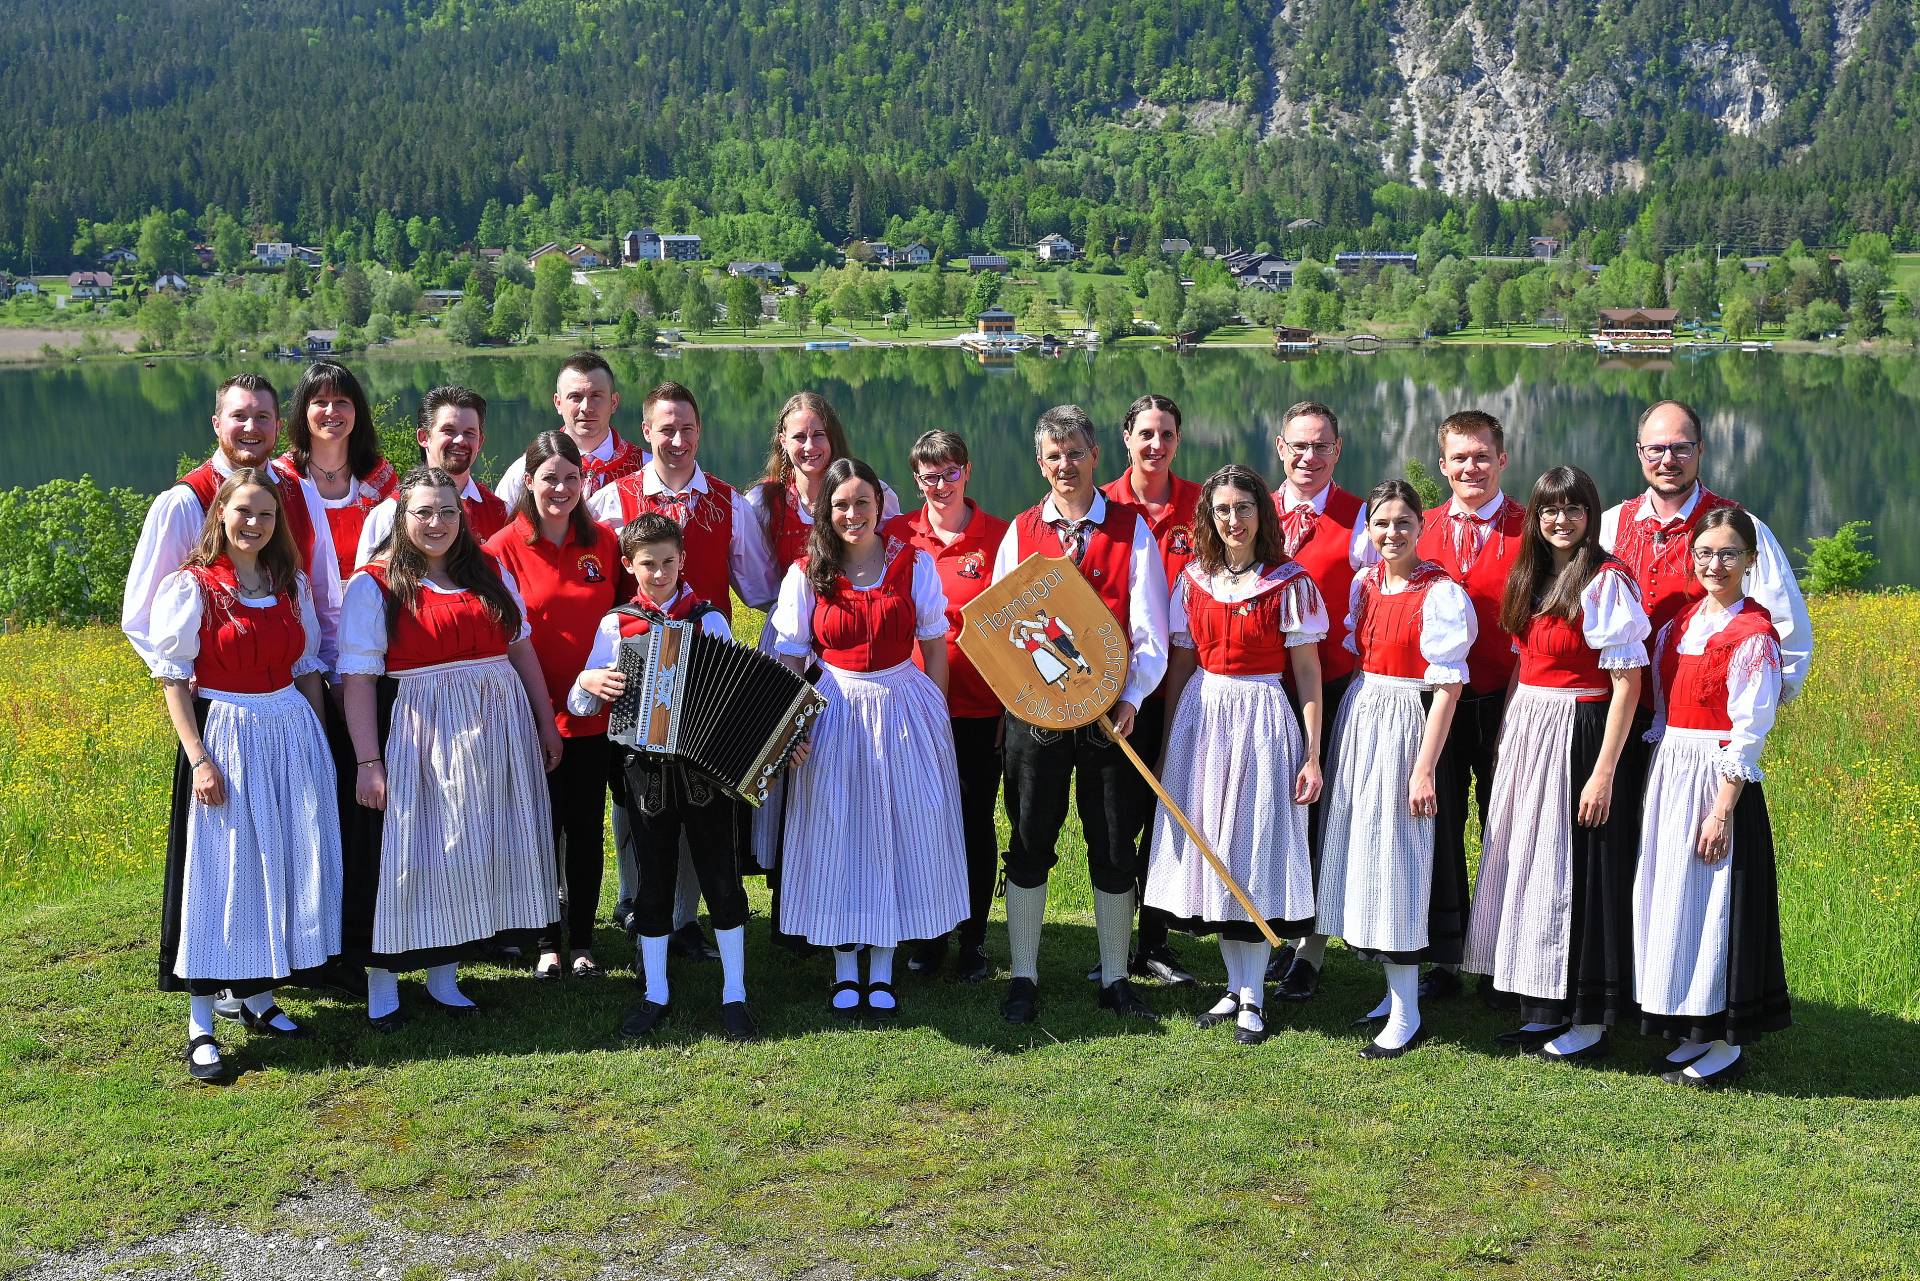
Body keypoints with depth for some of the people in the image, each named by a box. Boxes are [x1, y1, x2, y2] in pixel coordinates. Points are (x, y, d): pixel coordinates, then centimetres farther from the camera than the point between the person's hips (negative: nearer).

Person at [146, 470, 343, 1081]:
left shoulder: (291, 584, 10)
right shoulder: (191, 586, -5)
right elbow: (173, 678, -7)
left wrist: (319, 747, 9)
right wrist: (200, 757, -15)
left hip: (292, 734, 5)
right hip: (223, 736, -5)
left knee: (286, 866, 8)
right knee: (219, 873, -3)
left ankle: (260, 997, 22)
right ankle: (200, 1024, 3)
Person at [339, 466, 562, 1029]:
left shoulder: (490, 572, 9)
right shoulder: (374, 584, -5)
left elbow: (522, 650, 14)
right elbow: (359, 678, -10)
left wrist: (546, 723, 13)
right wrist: (368, 762, -16)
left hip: (496, 729, 4)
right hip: (418, 732, -4)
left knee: (472, 852, 9)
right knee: (407, 855, 0)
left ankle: (445, 976, 22)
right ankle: (382, 986, 12)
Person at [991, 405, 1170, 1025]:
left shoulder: (1131, 528, 1)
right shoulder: (1021, 531, 6)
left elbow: (1150, 629, -2)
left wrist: (1130, 700, -14)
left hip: (1111, 710, -1)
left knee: (1114, 850, 6)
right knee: (1029, 846, 5)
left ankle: (1115, 979, 19)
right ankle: (1023, 978, 16)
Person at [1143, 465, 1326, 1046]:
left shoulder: (1289, 584, -6)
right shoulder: (1193, 582, 5)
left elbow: (1308, 674, -5)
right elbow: (1180, 664, 11)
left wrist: (1312, 755, -9)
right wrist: (1168, 742, 10)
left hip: (1262, 719, -4)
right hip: (1201, 716, 4)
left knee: (1253, 851, 0)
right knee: (1210, 851, 8)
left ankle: (1253, 998, 8)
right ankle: (1236, 986, 19)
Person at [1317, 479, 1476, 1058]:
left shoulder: (1440, 594, -12)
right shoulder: (1363, 584, 8)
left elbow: (1447, 687, -15)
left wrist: (1424, 768, -17)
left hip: (1407, 726, -7)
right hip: (1359, 721, 7)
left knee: (1398, 857, -5)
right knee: (1365, 850, 11)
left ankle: (1406, 1016, 4)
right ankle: (1397, 993, 23)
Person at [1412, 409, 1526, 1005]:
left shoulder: (1529, 530, -3)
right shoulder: (1421, 530, 6)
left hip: (1505, 702, -3)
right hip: (1437, 701, 3)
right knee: (1440, 826, 8)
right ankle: (1444, 959, 19)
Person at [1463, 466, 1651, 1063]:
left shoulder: (1606, 581, -12)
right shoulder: (1531, 578, 10)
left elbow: (1627, 683, -15)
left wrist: (1604, 772, -19)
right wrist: (1508, 737, 13)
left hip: (1580, 738, -8)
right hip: (1526, 739, 8)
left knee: (1577, 873, -1)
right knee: (1530, 869, 11)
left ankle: (1589, 1020, 10)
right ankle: (1543, 1010, 22)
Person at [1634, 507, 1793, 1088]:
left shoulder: (1753, 637, -11)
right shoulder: (1677, 625, 10)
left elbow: (1747, 734, -14)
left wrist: (1723, 812, -17)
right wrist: (1656, 791, 8)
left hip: (1719, 781, -7)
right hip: (1668, 778, 7)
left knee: (1714, 902, -2)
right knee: (1670, 898, 10)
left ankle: (1729, 1043, 10)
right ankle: (1692, 1033, 22)